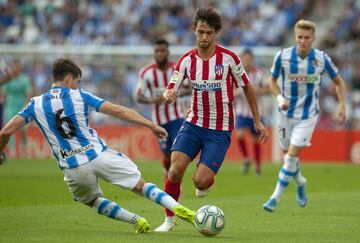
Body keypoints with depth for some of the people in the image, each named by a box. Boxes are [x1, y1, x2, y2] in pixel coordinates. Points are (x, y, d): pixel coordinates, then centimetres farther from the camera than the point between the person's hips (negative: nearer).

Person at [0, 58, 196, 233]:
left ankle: (137, 221, 12)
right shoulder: (80, 96, 2)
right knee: (141, 186, 10)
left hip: (73, 168, 1)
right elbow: (119, 111, -3)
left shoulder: (36, 104, 6)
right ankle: (178, 208, -11)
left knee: (91, 200, 29)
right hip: (98, 154, -1)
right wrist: (151, 125, 2)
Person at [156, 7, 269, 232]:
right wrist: (168, 95, -29)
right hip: (194, 123, 3)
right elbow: (170, 91, -3)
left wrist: (258, 122, 5)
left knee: (200, 180, -15)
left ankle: (207, 182, 24)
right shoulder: (187, 60, -1)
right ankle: (169, 220, 0)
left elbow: (247, 87, 3)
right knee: (175, 169, -17)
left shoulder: (228, 58, -9)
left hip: (220, 130, -3)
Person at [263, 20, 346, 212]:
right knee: (287, 156, 9)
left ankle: (275, 198, -3)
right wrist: (279, 97, -13)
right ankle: (300, 183, 41)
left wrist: (342, 106, -5)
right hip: (287, 113, 2)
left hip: (308, 115, -2)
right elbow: (272, 80, 6)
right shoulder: (283, 56, -9)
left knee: (292, 156, -12)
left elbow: (338, 82, 6)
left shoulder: (322, 59, -9)